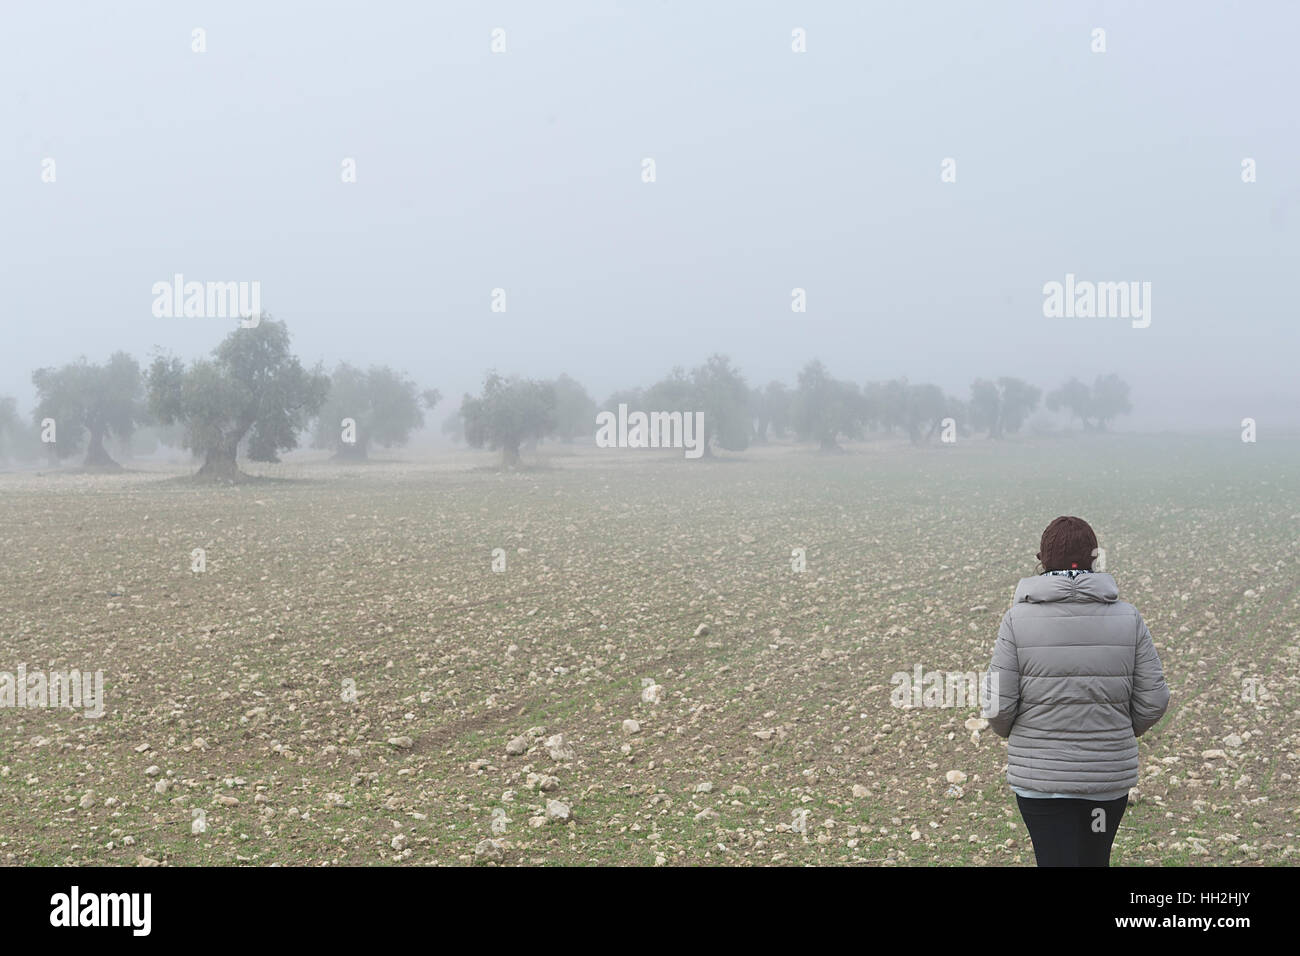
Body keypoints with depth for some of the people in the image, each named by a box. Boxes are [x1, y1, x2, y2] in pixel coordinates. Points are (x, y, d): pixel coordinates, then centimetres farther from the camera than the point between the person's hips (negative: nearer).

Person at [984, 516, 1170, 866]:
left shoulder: (1018, 619, -10)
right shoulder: (1128, 618, -4)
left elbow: (999, 706, -11)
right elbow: (1154, 700, -2)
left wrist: (1009, 731, 12)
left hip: (1042, 774, -2)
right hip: (1111, 773, 3)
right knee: (1095, 860, 20)